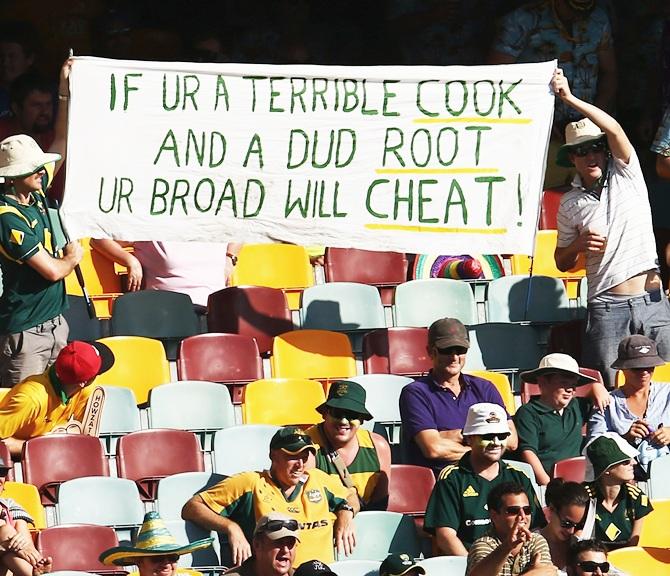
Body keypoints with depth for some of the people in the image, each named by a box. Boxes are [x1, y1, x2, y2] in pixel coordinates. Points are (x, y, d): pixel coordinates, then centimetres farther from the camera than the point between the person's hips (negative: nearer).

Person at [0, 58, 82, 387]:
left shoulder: (36, 192, 6)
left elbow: (62, 143, 16)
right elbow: (52, 270, -19)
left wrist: (65, 91, 10)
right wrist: (73, 257, 3)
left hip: (54, 321, 9)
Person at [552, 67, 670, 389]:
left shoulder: (625, 175, 7)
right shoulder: (570, 203, 11)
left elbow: (614, 130, -10)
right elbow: (562, 262, 19)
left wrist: (570, 98, -14)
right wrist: (579, 244, -3)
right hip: (607, 307, 1)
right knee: (602, 388, -5)